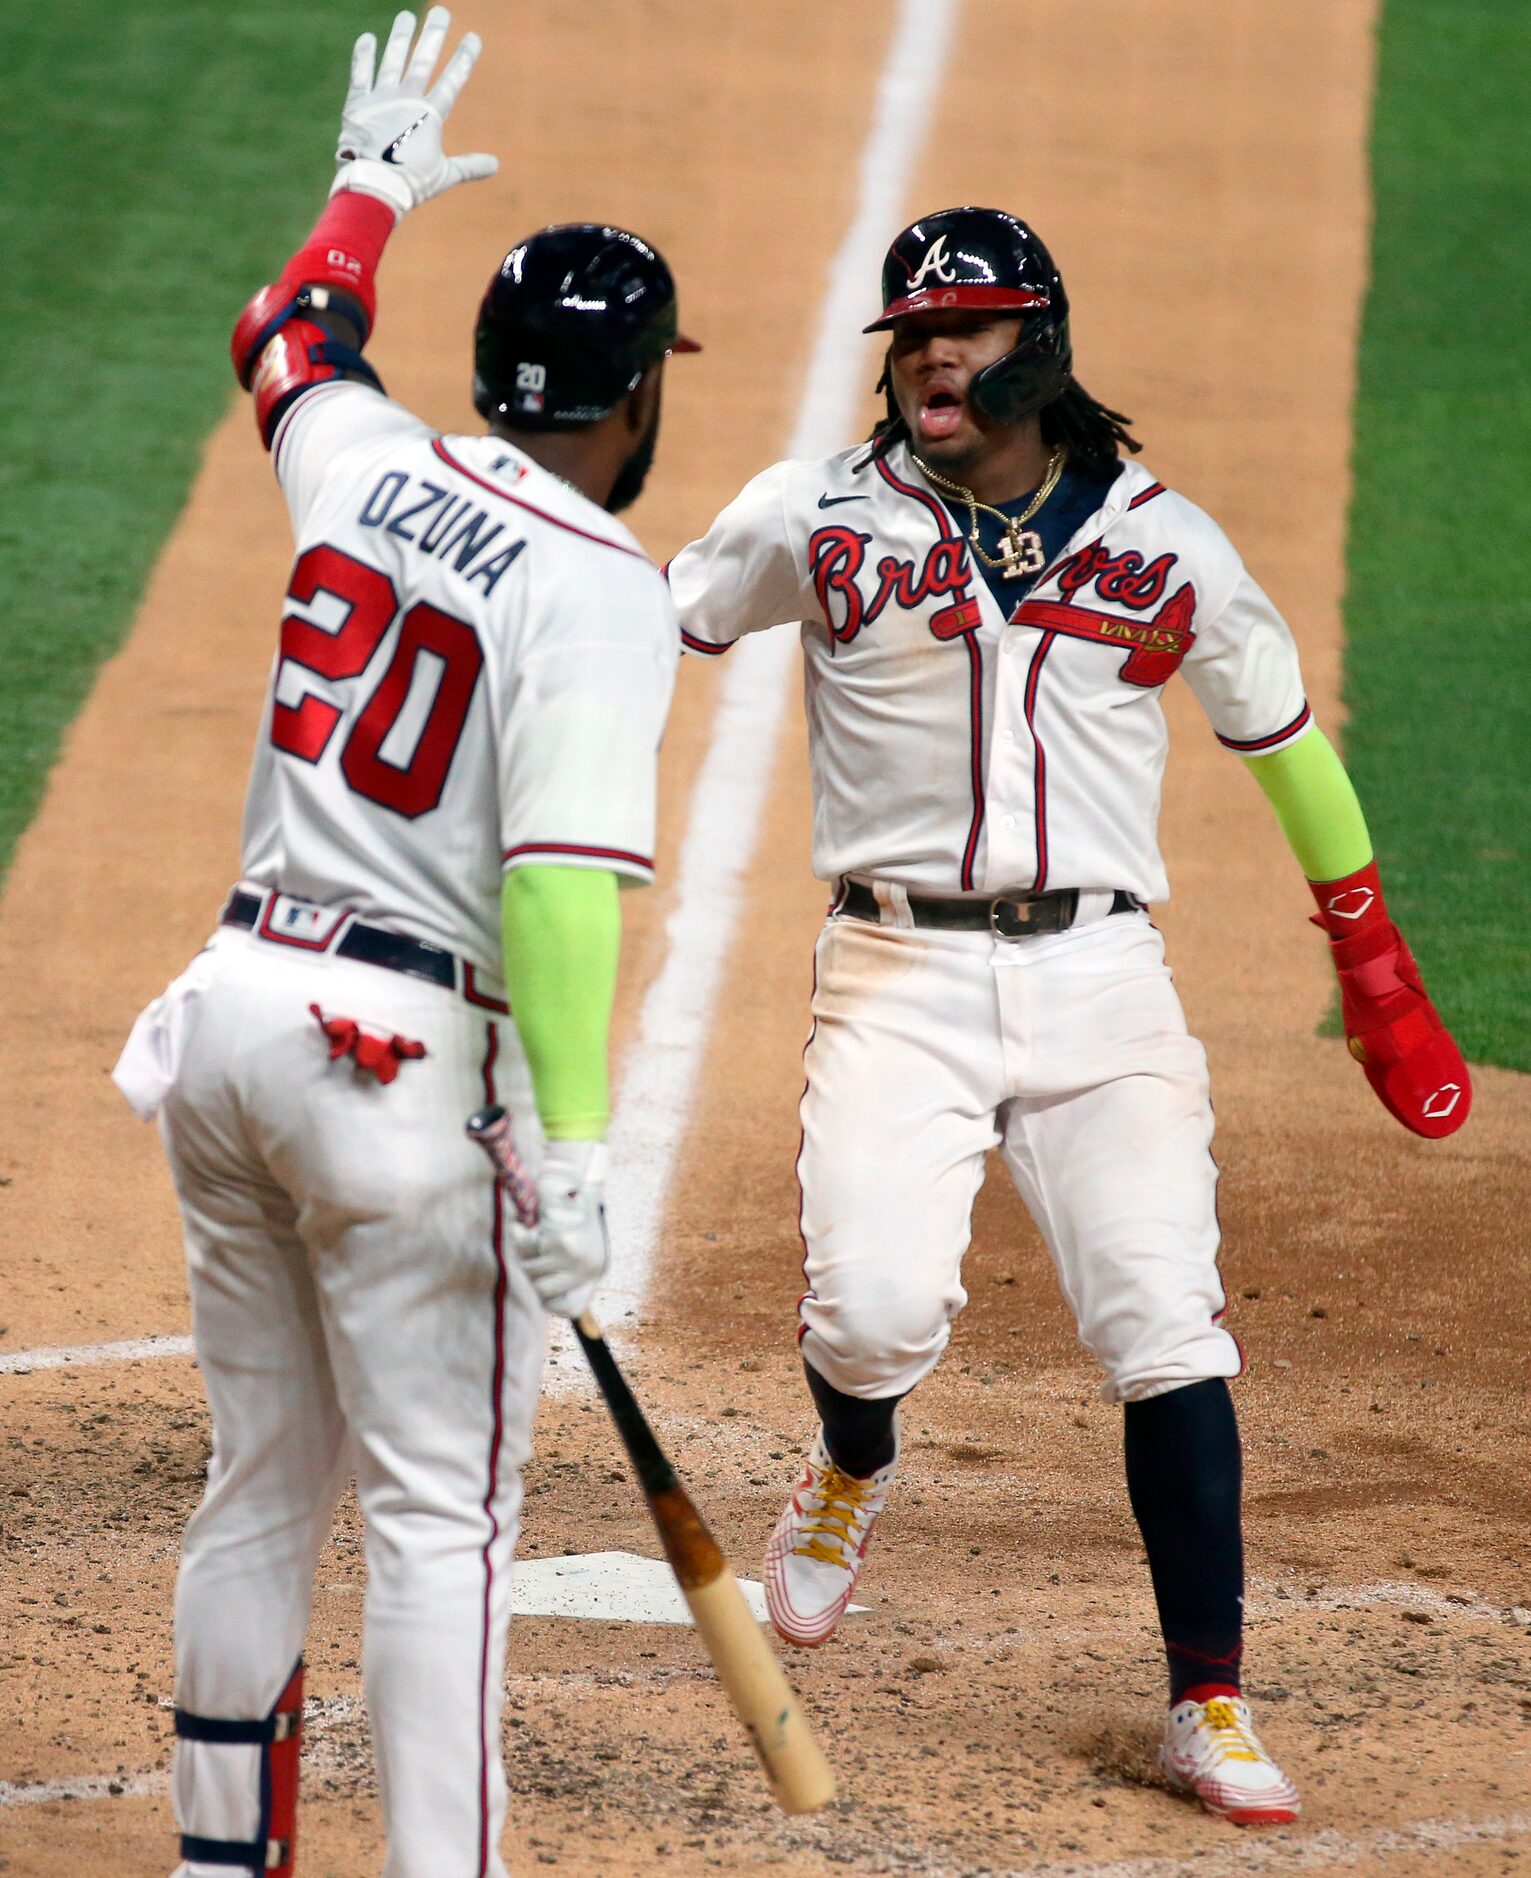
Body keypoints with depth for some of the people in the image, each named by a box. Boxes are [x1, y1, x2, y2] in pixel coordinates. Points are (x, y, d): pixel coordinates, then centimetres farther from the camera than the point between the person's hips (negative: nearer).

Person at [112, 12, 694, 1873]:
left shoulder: (364, 463, 7)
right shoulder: (602, 590, -13)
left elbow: (289, 331, 31)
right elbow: (562, 868, -24)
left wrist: (374, 184, 50)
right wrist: (571, 1145, -27)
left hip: (234, 1007, 7)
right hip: (405, 1057, -7)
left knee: (259, 1488, 16)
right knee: (443, 1515, -3)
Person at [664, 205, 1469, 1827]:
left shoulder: (1166, 545, 7)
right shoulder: (818, 519, 4)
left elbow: (1284, 739, 17)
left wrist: (1376, 974, 18)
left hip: (1100, 979, 1)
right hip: (900, 974, -1)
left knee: (1167, 1334, -7)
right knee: (878, 1306, -20)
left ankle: (1208, 1707, 4)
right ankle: (853, 1470, 18)